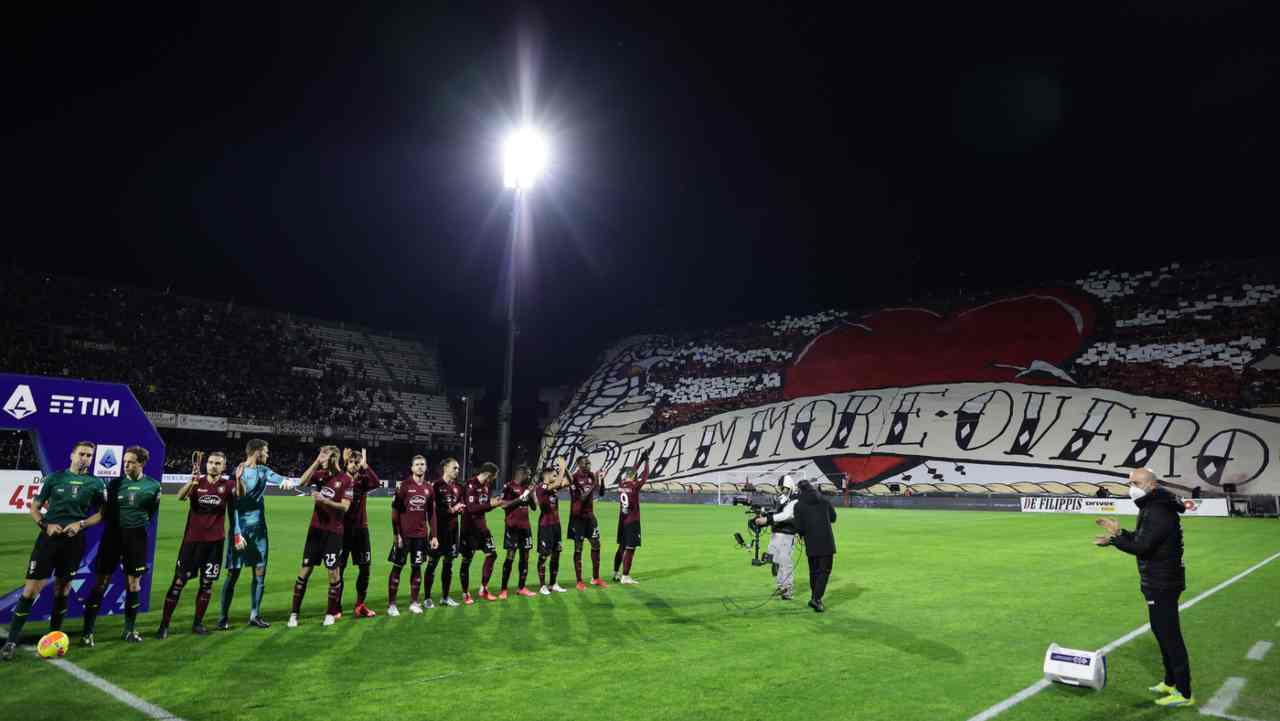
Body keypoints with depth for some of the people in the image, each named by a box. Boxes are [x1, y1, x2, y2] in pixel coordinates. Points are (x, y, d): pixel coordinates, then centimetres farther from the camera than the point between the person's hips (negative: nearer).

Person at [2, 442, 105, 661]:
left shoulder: (96, 484, 3)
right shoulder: (54, 478, 3)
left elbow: (101, 513, 6)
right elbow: (34, 508, 7)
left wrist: (80, 524, -10)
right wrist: (46, 525, -9)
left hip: (74, 540, 1)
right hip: (49, 536, -1)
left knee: (63, 586, 11)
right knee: (32, 588, -6)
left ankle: (54, 633, 26)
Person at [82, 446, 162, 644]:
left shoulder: (153, 485, 0)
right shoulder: (115, 483, 1)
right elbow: (106, 510, 10)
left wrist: (140, 522, 3)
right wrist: (111, 522, -3)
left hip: (136, 536, 0)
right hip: (113, 534, 0)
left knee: (134, 584, 7)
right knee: (100, 583, 0)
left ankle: (129, 630, 20)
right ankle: (87, 631, 9)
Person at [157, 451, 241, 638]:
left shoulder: (227, 485, -2)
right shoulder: (197, 482, -2)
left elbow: (240, 494, -22)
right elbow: (180, 496, -20)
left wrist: (239, 479, -42)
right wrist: (193, 480, -39)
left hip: (214, 541, 1)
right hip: (192, 539, -1)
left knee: (207, 583, 6)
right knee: (179, 581, 0)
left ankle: (198, 623, 19)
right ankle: (164, 624, 11)